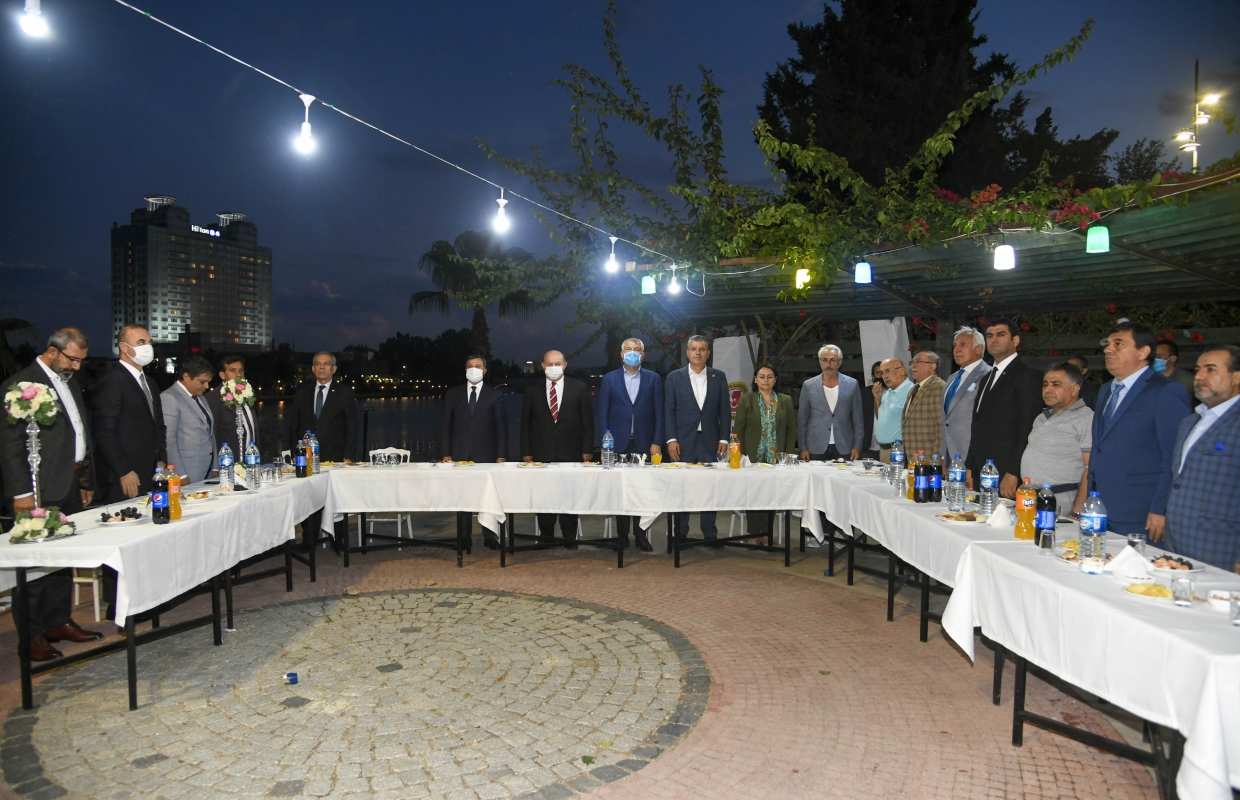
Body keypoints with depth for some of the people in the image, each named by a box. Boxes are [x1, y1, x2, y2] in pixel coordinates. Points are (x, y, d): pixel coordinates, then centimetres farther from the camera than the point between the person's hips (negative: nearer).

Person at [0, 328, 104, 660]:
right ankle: (33, 634, 8)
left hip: (71, 487, 8)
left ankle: (60, 621, 26)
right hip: (41, 491, -8)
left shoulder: (70, 383, 16)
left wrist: (87, 480, 19)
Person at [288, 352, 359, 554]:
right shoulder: (302, 392, 8)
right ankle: (308, 543, 16)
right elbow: (293, 425, 11)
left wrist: (348, 457, -8)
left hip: (335, 457, -2)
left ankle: (339, 545, 15)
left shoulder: (345, 393, 1)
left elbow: (351, 429, -1)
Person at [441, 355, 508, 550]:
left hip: (486, 454, -1)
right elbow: (446, 426, 7)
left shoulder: (495, 395, 3)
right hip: (460, 454, 1)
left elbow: (501, 427, 1)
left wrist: (501, 456, -5)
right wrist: (446, 453, 0)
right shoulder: (453, 394, 7)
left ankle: (489, 537, 12)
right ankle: (464, 537, 12)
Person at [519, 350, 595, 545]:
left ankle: (570, 540, 13)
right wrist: (526, 452, 0)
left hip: (570, 453, -1)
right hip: (542, 454, 1)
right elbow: (525, 423, 6)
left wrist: (587, 450, -2)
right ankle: (546, 538, 15)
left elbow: (588, 422, 3)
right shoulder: (532, 389, 4)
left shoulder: (579, 388, 2)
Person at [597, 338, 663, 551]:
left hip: (645, 444, 0)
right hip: (619, 443, 0)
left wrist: (656, 443, -4)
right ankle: (622, 534, 11)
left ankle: (641, 534, 8)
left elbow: (658, 413, 4)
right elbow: (603, 413, 5)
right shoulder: (610, 378, 7)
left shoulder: (653, 379, 7)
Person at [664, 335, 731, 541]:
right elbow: (669, 411, 1)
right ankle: (680, 534, 10)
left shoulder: (719, 377, 8)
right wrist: (671, 439, -7)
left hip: (710, 442, 1)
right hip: (684, 442, -1)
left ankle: (710, 534, 13)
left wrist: (724, 439, 0)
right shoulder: (674, 377, 4)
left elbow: (725, 410, 7)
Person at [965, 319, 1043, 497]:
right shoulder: (987, 378, 20)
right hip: (980, 474, 8)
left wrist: (1012, 473, -19)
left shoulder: (1028, 374, -6)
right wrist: (969, 468, 14)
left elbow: (1028, 427, -15)